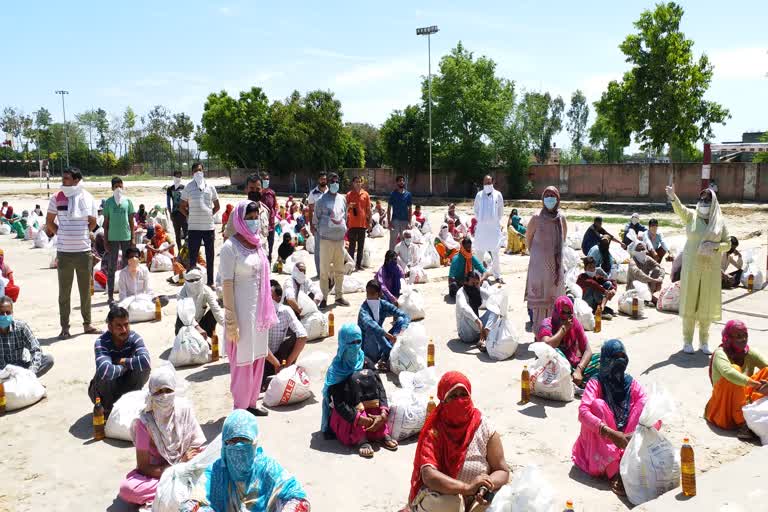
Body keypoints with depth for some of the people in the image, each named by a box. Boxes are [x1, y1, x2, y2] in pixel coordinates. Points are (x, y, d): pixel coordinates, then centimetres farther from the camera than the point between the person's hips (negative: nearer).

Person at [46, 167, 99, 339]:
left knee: (85, 290, 11)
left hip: (84, 251, 1)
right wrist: (62, 234, 1)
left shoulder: (87, 198, 1)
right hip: (64, 252, -1)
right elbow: (49, 222, 6)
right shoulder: (57, 198, -1)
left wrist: (80, 235, 5)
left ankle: (87, 324, 22)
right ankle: (64, 327, 12)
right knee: (64, 292, 5)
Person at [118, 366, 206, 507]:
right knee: (127, 489, -29)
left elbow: (197, 448, -5)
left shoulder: (185, 409, -11)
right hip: (155, 472, 0)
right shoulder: (145, 421, -16)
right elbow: (143, 467, -14)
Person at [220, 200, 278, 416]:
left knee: (258, 357, 14)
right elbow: (227, 284, -15)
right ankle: (240, 408, 19)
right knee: (243, 359, 4)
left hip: (259, 309, 7)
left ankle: (251, 402, 29)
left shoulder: (258, 243, 7)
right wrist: (231, 320, -17)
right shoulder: (230, 247, -14)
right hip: (242, 309, -7)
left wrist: (268, 310, 13)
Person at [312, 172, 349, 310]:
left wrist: (344, 229, 12)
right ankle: (324, 298, 5)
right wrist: (321, 233, 0)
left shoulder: (342, 199, 11)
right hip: (326, 239, -5)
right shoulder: (322, 200, -5)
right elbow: (316, 219, 0)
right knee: (324, 270, -2)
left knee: (339, 269, 12)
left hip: (340, 239, 5)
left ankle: (339, 296, 22)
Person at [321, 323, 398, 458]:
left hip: (369, 412, 3)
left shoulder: (366, 362, -2)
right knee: (355, 380, -27)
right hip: (347, 417, -3)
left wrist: (383, 414, -29)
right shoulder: (336, 370, -13)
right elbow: (338, 403, -19)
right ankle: (360, 438, -36)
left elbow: (379, 388, -13)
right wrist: (360, 419, -32)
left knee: (369, 375, -20)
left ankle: (381, 433, -24)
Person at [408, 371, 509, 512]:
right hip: (440, 494, -1)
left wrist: (486, 486, -28)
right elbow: (428, 475, -28)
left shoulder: (484, 427, -10)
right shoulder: (434, 431, -16)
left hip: (475, 499, 1)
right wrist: (466, 487, -40)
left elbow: (502, 471, -5)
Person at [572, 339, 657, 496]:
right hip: (600, 445, -2)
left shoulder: (632, 384, 0)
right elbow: (583, 412, -27)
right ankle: (614, 473, -37)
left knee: (644, 404, -17)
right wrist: (611, 433, -40)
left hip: (629, 442, 2)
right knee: (598, 404, -28)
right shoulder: (596, 384, -9)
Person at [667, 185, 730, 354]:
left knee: (706, 304, 7)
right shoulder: (691, 216, -1)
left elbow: (728, 244, 9)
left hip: (711, 269, 2)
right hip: (691, 267, -2)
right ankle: (687, 341, 10)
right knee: (689, 302, 1)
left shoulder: (719, 222, 4)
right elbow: (680, 209, -22)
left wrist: (716, 246, -13)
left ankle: (704, 341, 21)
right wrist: (673, 197, -43)